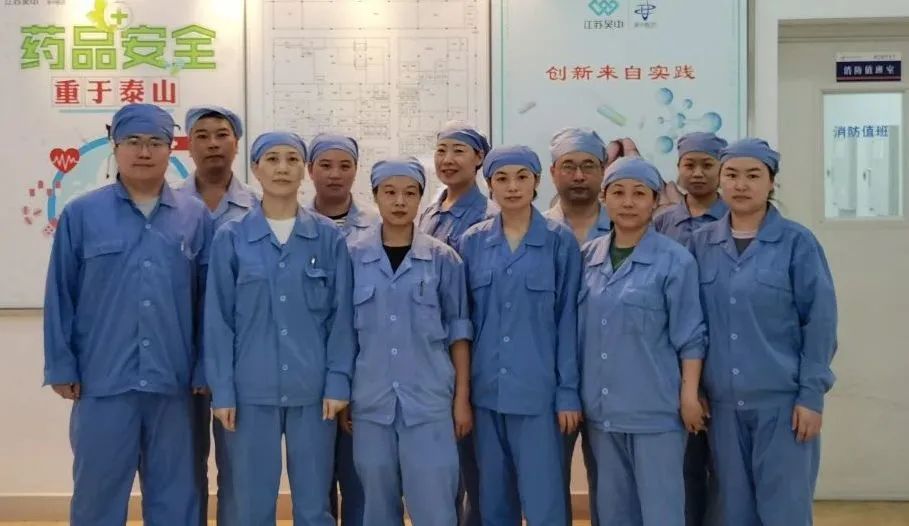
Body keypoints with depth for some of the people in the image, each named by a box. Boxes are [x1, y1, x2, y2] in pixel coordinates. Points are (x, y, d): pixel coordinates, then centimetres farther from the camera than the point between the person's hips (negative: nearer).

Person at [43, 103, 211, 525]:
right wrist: (62, 368, 0)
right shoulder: (81, 215, 0)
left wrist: (206, 368, 2)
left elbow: (209, 300, 4)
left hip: (173, 382, 1)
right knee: (98, 491, 11)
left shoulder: (196, 217, 4)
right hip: (103, 381, -1)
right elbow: (60, 297, 2)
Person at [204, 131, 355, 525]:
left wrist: (338, 383, -4)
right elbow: (218, 320, 0)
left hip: (313, 389, 1)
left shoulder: (329, 237, 2)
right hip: (252, 390, 0)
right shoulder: (230, 238, 1)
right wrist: (222, 391, -4)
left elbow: (341, 316, 2)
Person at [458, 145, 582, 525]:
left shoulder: (560, 241, -2)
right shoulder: (472, 242, 5)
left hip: (538, 390, -3)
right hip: (486, 390, 3)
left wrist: (568, 391, -5)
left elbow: (567, 320, -2)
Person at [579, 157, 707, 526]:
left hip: (655, 408, -4)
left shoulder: (675, 261, -7)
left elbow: (690, 336, -6)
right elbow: (580, 331, 11)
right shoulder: (588, 257, 6)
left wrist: (689, 395, -9)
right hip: (601, 408, 5)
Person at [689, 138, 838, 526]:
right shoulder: (700, 243, 5)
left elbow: (820, 322, -5)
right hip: (723, 401, 3)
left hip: (783, 399, -3)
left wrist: (812, 395, -9)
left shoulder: (797, 242, -4)